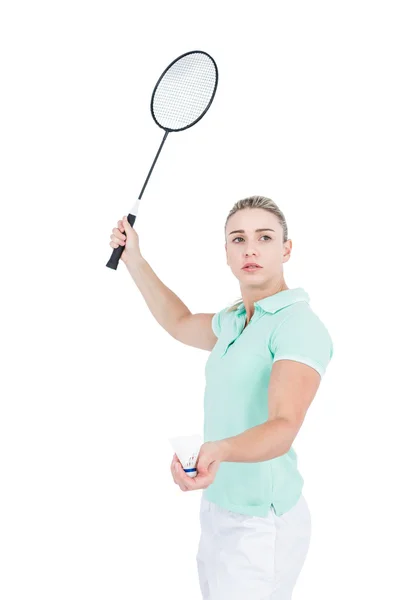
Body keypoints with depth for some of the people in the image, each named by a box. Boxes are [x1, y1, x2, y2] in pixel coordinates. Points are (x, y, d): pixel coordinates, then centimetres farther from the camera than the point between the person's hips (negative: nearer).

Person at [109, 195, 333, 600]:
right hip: (217, 507, 8)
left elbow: (284, 425, -32)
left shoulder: (299, 325, -20)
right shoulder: (233, 321, 7)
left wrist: (219, 450, -51)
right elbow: (180, 323, 27)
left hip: (262, 524, -8)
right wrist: (134, 259, 24)